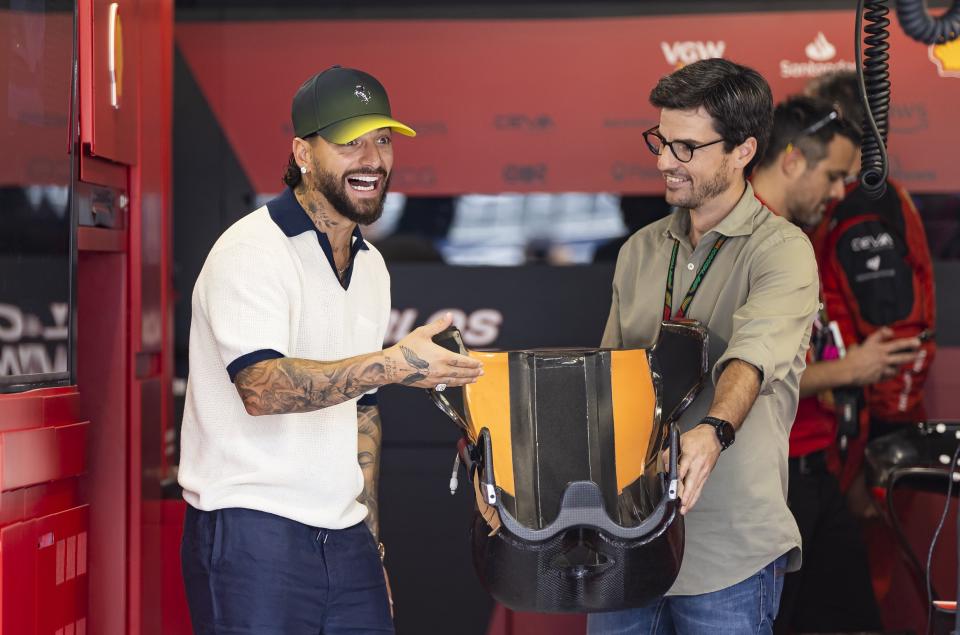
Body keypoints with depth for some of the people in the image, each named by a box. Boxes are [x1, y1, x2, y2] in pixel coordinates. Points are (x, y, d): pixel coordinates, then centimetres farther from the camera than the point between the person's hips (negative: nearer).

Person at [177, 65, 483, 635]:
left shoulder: (371, 265, 14)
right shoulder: (252, 251, -11)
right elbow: (261, 387, -25)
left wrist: (371, 537, 16)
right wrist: (391, 365, -31)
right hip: (252, 535, -7)